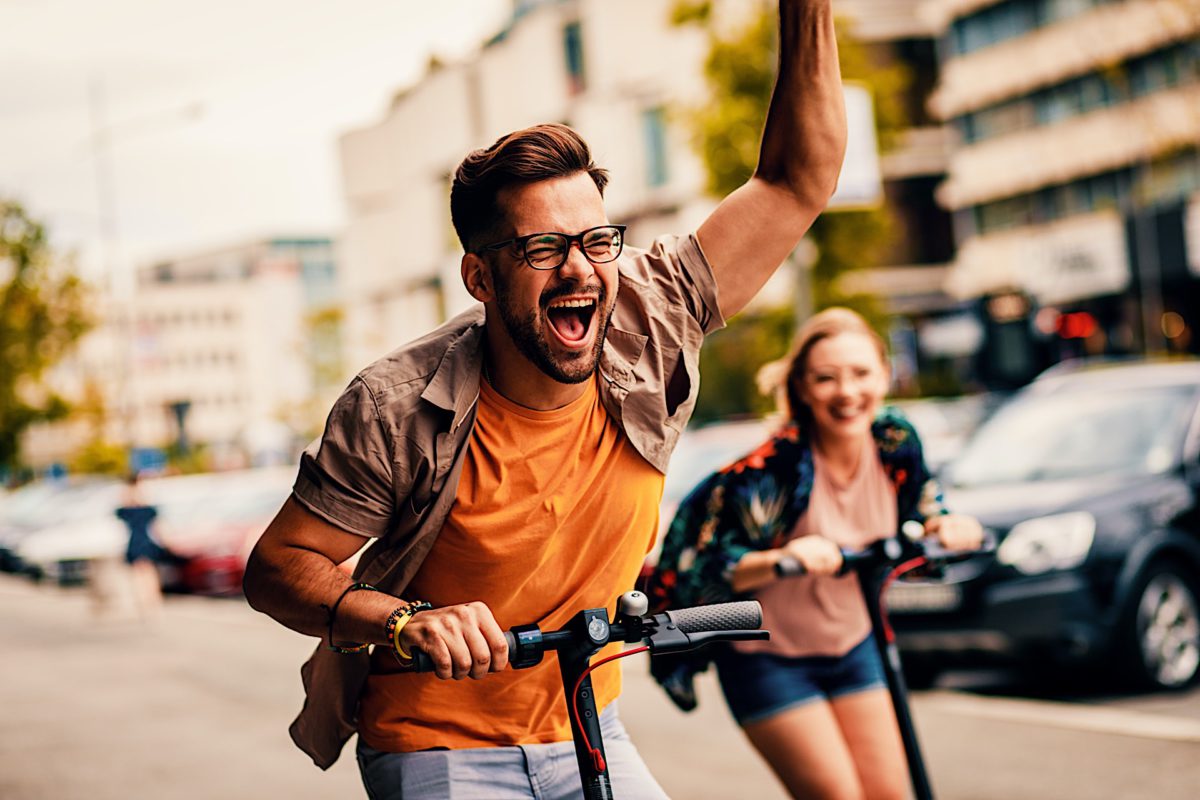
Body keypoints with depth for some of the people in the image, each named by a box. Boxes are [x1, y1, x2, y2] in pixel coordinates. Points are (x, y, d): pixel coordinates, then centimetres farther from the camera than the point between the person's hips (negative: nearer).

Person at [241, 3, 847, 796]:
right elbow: (276, 566, -14)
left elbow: (798, 183, -13)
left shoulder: (648, 331, -14)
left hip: (584, 733, 4)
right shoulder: (398, 408, -22)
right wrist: (405, 622, -31)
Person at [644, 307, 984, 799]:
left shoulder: (897, 443, -11)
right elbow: (703, 568, -25)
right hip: (768, 658, -5)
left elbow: (920, 515, 7)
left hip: (851, 646, 5)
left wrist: (945, 528, -15)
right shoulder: (772, 468, -28)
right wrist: (779, 560, -41)